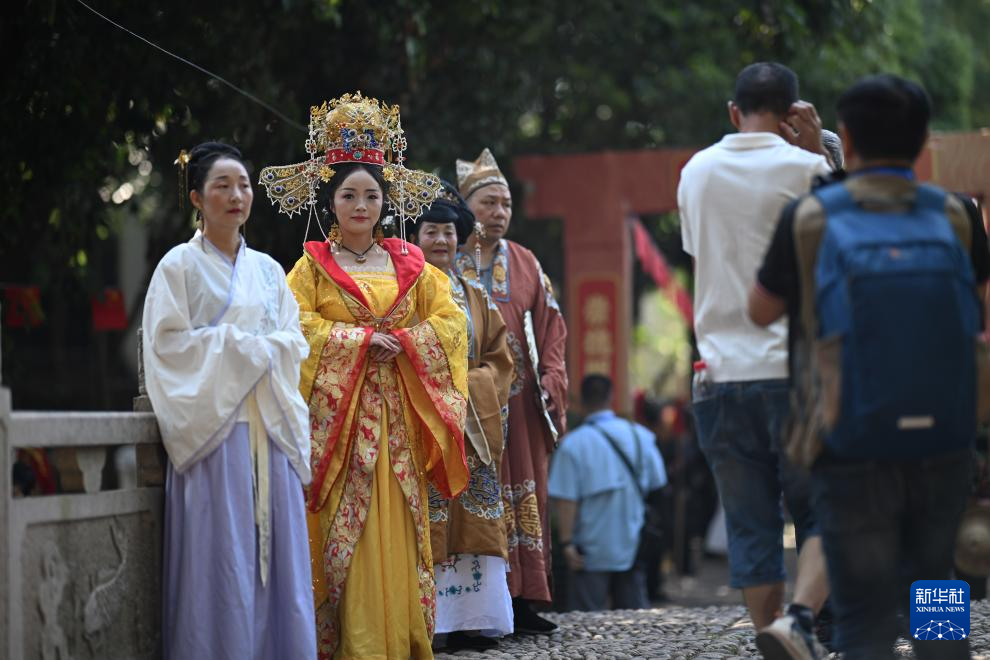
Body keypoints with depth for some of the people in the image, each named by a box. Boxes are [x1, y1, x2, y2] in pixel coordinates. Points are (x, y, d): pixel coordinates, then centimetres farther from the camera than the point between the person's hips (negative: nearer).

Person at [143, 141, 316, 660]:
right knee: (219, 560, -7)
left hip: (269, 428, 5)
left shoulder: (268, 271, 16)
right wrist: (235, 345, -9)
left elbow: (294, 342, 10)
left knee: (275, 553, 1)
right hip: (212, 424, -5)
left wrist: (254, 348, -8)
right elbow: (168, 342, -6)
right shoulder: (180, 265, 2)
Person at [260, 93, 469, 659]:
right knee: (343, 530, -7)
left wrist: (402, 342, -8)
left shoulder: (409, 265, 13)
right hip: (335, 413, -3)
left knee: (397, 527, 0)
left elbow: (451, 322, 7)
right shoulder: (314, 265, 5)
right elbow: (297, 326, -8)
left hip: (395, 416, 3)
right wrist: (361, 340, -13)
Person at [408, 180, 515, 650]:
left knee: (473, 519, 1)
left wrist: (467, 384, -6)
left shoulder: (476, 299, 16)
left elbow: (499, 360, 12)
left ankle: (471, 617, 3)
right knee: (426, 519, -9)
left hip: (471, 420, 5)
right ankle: (427, 621, -8)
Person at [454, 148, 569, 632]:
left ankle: (521, 601, 9)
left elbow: (550, 328, 13)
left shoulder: (525, 264, 14)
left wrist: (551, 382, 1)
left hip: (520, 405, 5)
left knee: (524, 494, 4)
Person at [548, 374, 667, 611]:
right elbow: (658, 486, 10)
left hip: (592, 551, -4)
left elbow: (566, 500, -14)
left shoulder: (573, 443, -10)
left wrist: (567, 542, -11)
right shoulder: (642, 436, 3)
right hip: (633, 547, 4)